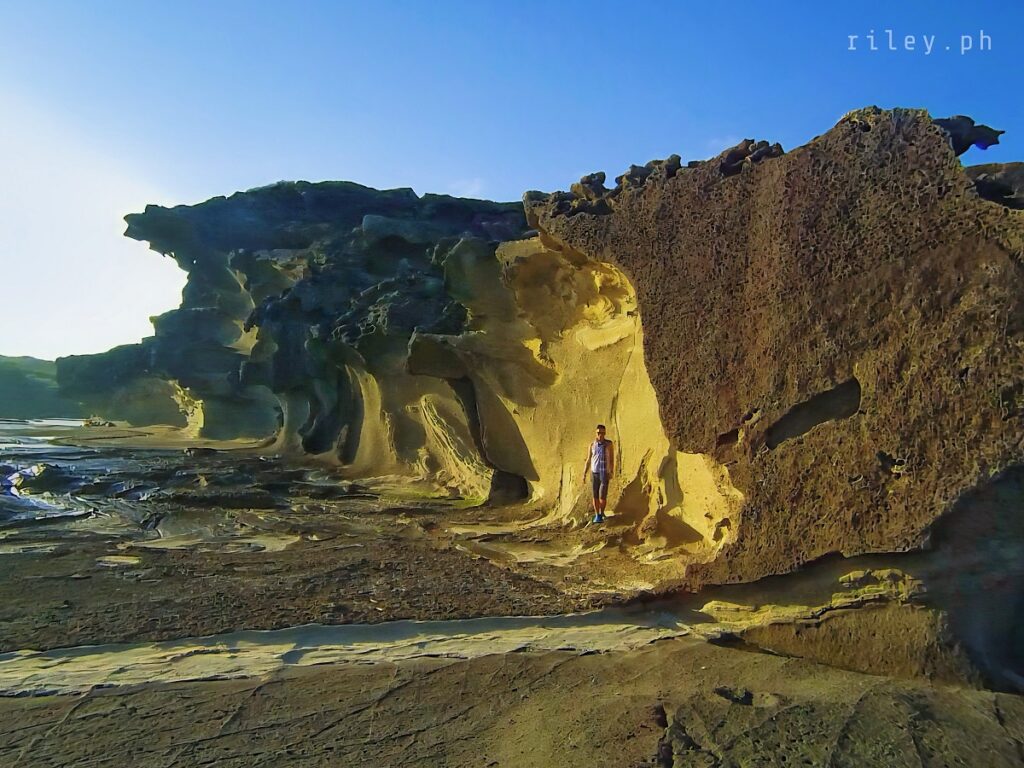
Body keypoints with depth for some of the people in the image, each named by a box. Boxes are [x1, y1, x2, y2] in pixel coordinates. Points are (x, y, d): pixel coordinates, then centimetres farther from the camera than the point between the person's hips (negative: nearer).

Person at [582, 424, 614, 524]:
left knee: (603, 496, -8)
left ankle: (601, 514, 14)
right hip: (594, 473, 3)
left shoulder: (609, 444, -6)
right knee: (595, 496, 4)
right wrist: (584, 474, 2)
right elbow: (588, 460, 7)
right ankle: (597, 516, 16)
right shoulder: (592, 445, 3)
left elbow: (612, 459, -8)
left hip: (604, 474, -3)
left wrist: (612, 472, -20)